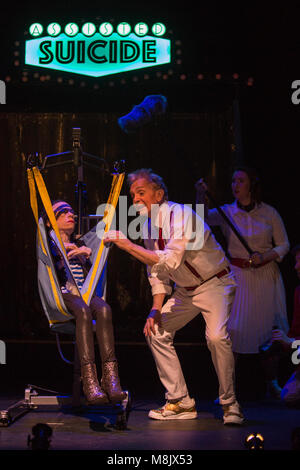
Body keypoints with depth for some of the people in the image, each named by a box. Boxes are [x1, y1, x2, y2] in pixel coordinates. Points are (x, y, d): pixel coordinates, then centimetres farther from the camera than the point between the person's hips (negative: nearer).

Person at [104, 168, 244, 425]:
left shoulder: (181, 215, -24)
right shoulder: (149, 225, 1)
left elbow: (169, 261, -36)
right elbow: (156, 272, 7)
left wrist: (128, 245, -33)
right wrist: (156, 309, -5)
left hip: (215, 283, -8)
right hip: (185, 289, 8)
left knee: (216, 336, -27)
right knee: (156, 331, -2)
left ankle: (230, 404, -8)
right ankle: (181, 402, 5)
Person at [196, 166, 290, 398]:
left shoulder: (269, 212, 2)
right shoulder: (227, 212, 2)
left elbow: (284, 245, 5)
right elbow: (206, 217, -16)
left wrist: (264, 256, -12)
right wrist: (201, 195, -34)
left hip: (266, 274, 1)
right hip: (237, 275, -1)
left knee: (270, 328, 4)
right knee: (231, 329, -8)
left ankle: (272, 383, 20)